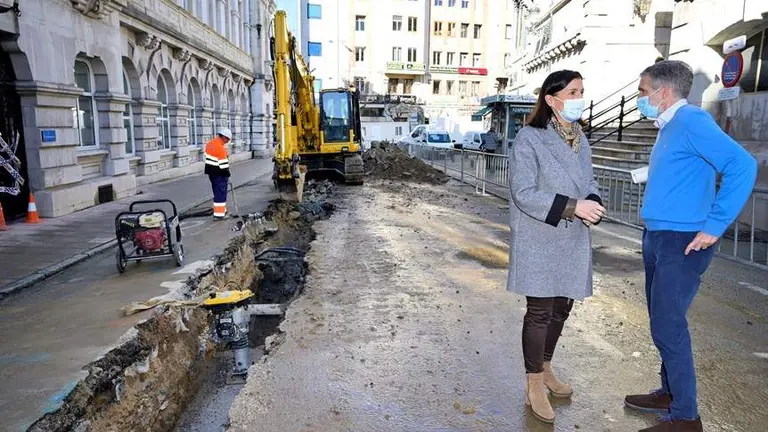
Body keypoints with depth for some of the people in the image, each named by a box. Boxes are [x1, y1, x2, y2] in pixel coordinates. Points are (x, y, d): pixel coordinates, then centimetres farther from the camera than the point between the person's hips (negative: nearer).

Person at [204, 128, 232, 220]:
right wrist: (227, 175, -10)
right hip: (219, 174, -9)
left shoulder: (210, 143, 6)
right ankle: (219, 214, -2)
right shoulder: (221, 147, -22)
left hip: (210, 171, 9)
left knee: (217, 192, 19)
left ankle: (222, 210, 32)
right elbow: (223, 164, -20)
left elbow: (207, 157, 13)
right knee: (221, 193, -3)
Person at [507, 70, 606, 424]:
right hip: (539, 242, -7)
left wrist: (593, 203, -8)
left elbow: (588, 182, 15)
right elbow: (523, 193, -18)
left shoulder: (580, 139, 9)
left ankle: (545, 369, 36)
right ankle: (534, 384, 17)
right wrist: (573, 206, -24)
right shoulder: (529, 139, -13)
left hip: (572, 241, 7)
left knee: (561, 308, 16)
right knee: (540, 311, 1)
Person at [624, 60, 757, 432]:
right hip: (657, 238, 10)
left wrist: (714, 226, -23)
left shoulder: (691, 120, -14)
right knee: (663, 323, 18)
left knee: (667, 327, -4)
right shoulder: (669, 127, 14)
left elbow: (742, 165, -25)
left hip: (681, 243, -10)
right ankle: (670, 393, 33)